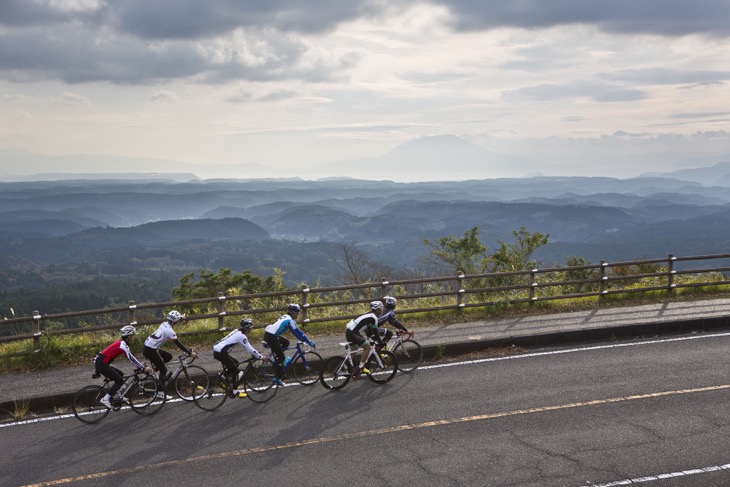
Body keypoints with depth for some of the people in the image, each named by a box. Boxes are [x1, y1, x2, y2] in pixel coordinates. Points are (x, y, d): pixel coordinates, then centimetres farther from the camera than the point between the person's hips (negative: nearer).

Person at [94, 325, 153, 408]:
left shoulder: (121, 343, 15)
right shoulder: (123, 345, -15)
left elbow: (130, 357, 20)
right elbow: (131, 358, -19)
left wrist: (140, 365, 15)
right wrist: (143, 368, -17)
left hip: (102, 363, 10)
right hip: (101, 364, -10)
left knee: (120, 374, 18)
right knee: (120, 380, -5)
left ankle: (114, 396, 19)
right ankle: (105, 399, -6)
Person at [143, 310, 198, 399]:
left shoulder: (164, 324, 8)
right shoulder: (169, 330, -16)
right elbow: (178, 344, -15)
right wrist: (190, 353, -11)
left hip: (147, 346, 8)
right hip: (150, 350, -8)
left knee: (169, 356, 17)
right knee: (163, 370, 0)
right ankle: (160, 393, -2)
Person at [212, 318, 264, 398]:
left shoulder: (237, 332, 16)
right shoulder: (241, 336, -12)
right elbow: (249, 349, -10)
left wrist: (256, 352, 23)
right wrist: (261, 357, -3)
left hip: (217, 350, 9)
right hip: (220, 353, -9)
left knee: (235, 363, 20)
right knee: (235, 370, 1)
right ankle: (234, 391, 6)